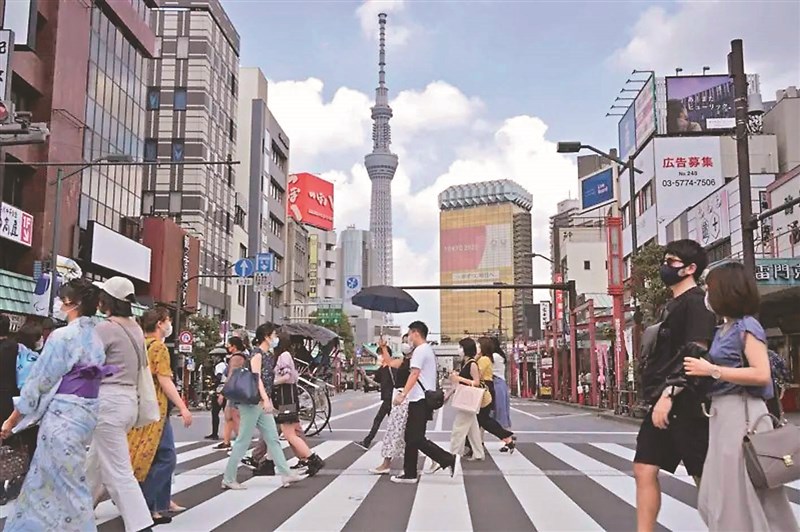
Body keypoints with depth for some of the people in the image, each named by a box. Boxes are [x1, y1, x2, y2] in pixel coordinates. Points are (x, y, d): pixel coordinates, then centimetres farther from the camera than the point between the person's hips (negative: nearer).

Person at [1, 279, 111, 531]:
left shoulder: (63, 336, -15)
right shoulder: (95, 337, 9)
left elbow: (39, 381, -11)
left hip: (63, 413, -8)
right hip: (87, 411, 8)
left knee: (67, 486, 2)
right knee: (46, 480, 20)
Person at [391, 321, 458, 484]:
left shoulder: (420, 350, -12)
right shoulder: (428, 350, 19)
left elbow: (414, 374, -22)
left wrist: (403, 394, -26)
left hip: (419, 400, -10)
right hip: (425, 399, 10)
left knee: (416, 439, -9)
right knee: (411, 438, 11)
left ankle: (449, 460, -9)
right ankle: (409, 474, 13)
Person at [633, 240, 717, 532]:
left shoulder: (696, 302, -10)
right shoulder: (674, 304, 17)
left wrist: (668, 395, -23)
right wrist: (658, 395, 15)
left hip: (684, 403, -9)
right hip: (663, 401, 9)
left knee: (705, 477, 1)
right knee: (644, 470, 6)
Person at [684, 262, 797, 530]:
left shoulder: (747, 326, -10)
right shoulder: (722, 330, 14)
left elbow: (762, 375, -19)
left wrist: (712, 370, -18)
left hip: (742, 414, -9)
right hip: (721, 415, 9)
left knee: (740, 497, -2)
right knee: (717, 498, 11)